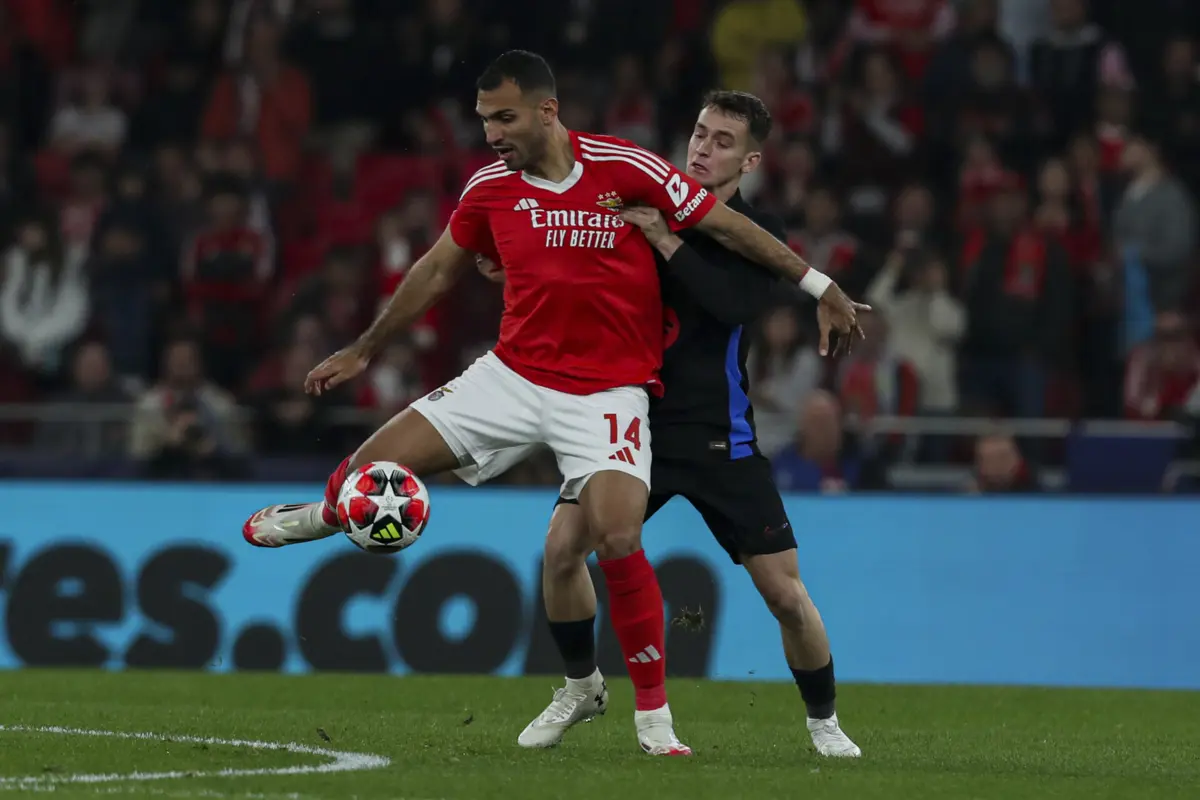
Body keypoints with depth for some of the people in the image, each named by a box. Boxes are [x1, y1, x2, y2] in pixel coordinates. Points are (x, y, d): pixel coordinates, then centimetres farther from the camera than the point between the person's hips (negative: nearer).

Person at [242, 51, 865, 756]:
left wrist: (821, 287, -6)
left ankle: (655, 717, -5)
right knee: (375, 465, -3)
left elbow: (727, 224, -6)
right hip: (515, 374, 4)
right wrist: (363, 352, 21)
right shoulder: (490, 188, -1)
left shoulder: (626, 169, -14)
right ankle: (326, 515, 37)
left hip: (608, 391, -4)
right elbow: (437, 273, 14)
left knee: (619, 538, -21)